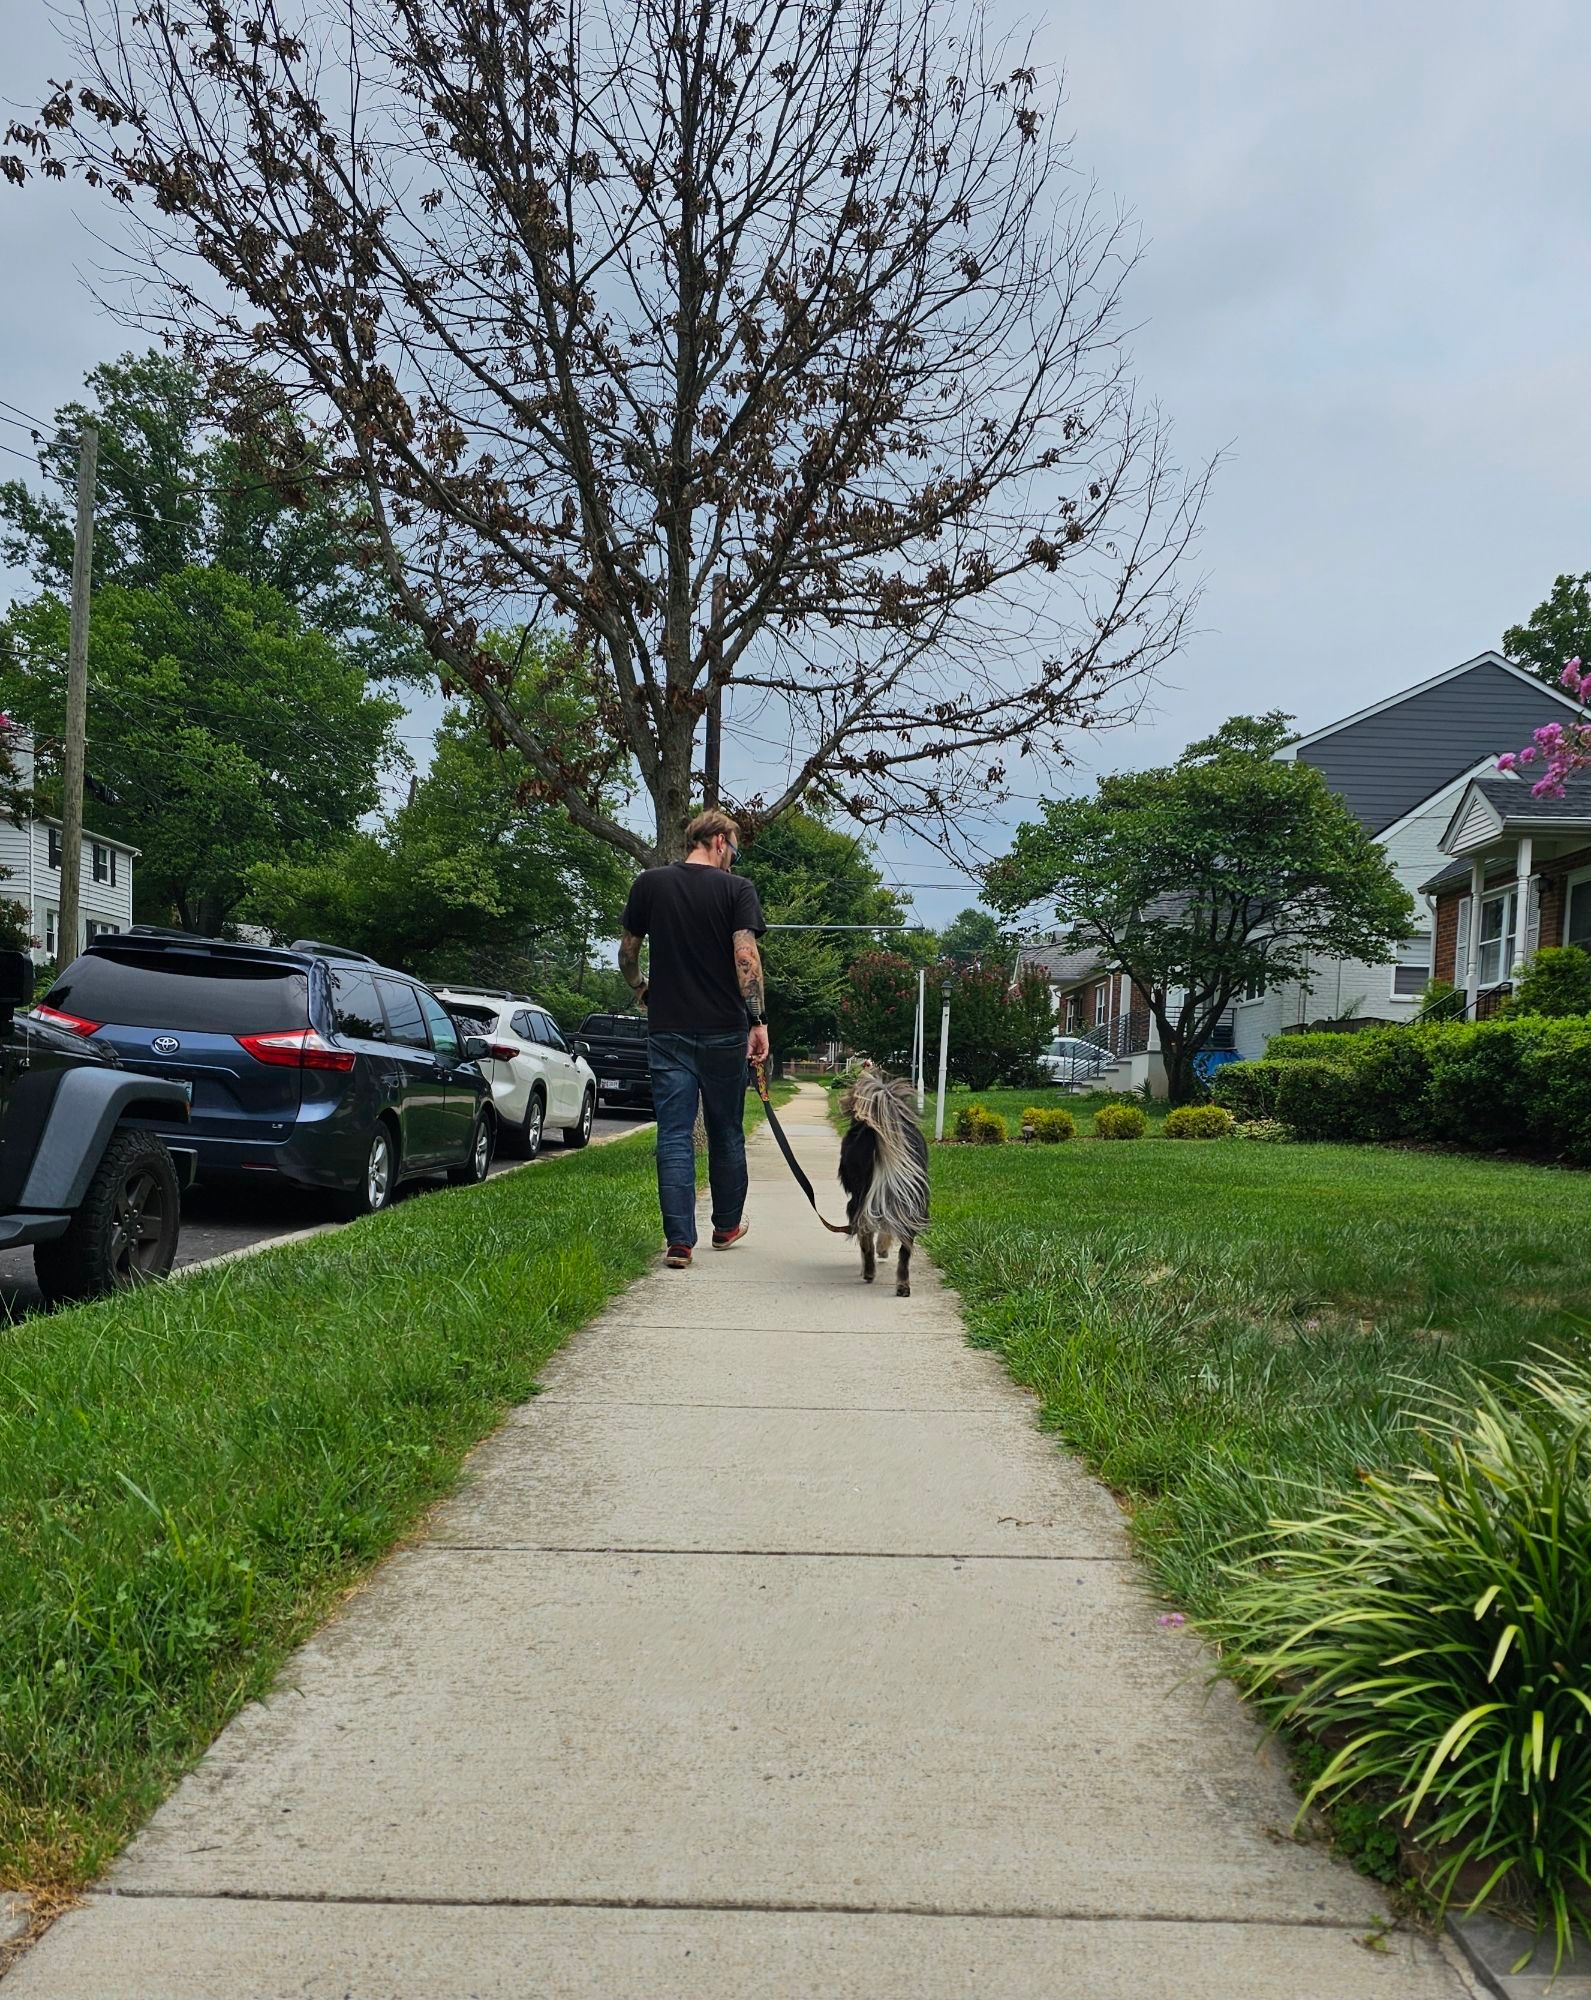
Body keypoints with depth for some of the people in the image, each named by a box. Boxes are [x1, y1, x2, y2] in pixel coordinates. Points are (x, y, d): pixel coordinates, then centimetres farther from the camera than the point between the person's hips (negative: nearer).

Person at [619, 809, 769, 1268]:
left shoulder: (648, 884, 5)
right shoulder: (736, 889, -4)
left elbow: (627, 951, 12)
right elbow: (745, 955, -14)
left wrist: (640, 990, 30)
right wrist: (758, 1019, -13)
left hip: (668, 1029, 1)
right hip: (724, 1030, -1)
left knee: (674, 1135, 1)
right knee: (726, 1132, 14)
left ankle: (679, 1240, -6)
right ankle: (726, 1226, 28)